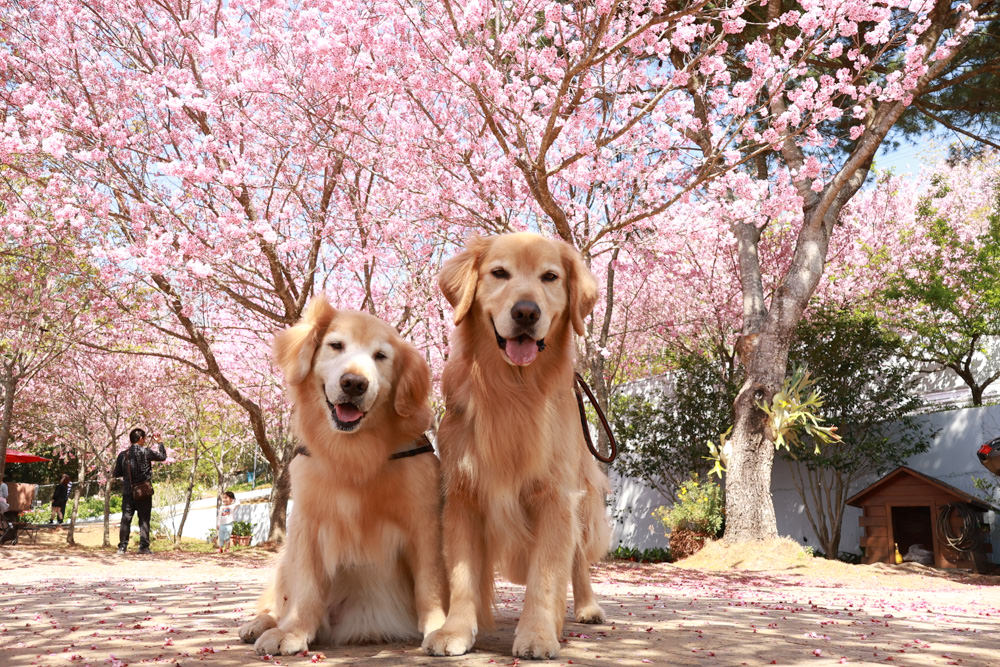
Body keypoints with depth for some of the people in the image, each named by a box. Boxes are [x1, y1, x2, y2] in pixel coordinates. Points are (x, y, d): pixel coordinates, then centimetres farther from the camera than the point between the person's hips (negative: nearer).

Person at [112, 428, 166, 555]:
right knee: (144, 520, 3)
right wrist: (160, 444, 22)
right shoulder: (146, 452, -7)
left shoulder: (122, 455, 3)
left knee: (126, 519, 6)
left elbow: (116, 474, 10)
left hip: (128, 492, 3)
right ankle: (144, 546, 2)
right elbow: (162, 456, 8)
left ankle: (122, 546, 4)